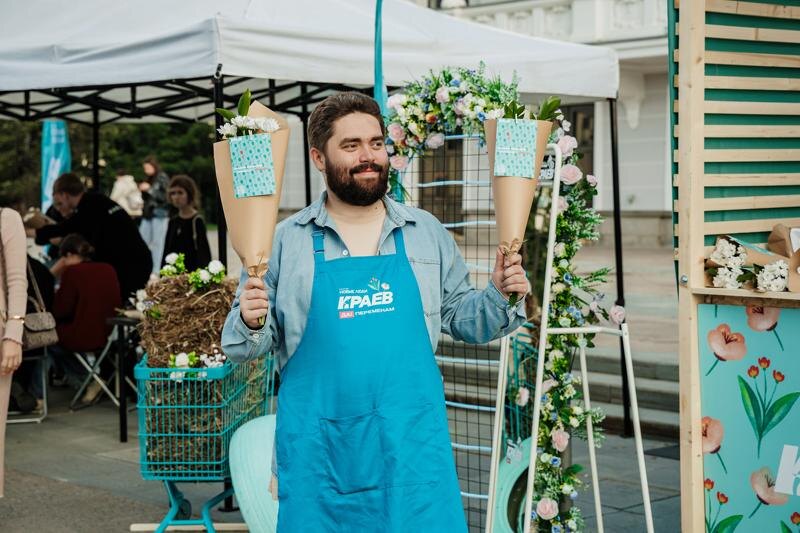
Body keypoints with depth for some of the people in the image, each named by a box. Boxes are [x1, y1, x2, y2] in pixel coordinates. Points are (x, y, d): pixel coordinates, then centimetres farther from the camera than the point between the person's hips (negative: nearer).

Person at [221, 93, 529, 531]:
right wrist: (249, 323, -18)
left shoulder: (427, 232, 9)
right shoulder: (284, 240, 2)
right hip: (320, 453, -1)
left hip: (413, 445, 2)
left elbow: (461, 317, 14)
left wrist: (499, 296, -5)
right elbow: (244, 344, 4)